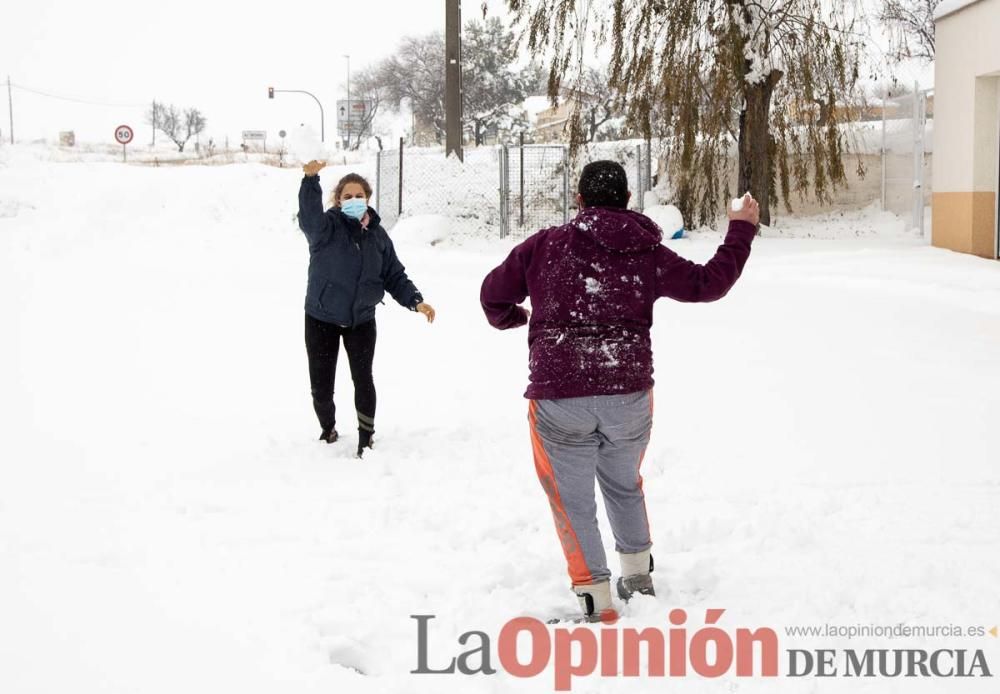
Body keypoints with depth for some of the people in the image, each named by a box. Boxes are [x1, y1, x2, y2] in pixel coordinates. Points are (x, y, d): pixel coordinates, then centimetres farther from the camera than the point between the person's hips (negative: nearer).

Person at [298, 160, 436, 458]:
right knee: (321, 386, 3)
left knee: (363, 379, -6)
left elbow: (394, 275, 7)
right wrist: (311, 179, -52)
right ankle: (328, 431, 30)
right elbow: (309, 215, -34)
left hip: (361, 319, 2)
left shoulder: (377, 234, 2)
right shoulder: (326, 227, -10)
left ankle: (366, 438, 11)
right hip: (322, 318, -2)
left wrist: (415, 301, -9)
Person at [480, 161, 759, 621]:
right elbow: (708, 283, 10)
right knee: (624, 484, 26)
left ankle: (597, 601, 6)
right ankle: (639, 575, 38)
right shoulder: (647, 254, 1)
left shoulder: (545, 245, -2)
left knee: (573, 499, 8)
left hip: (559, 400, -3)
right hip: (629, 396, 3)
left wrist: (509, 318, 31)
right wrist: (741, 231, 23)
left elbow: (494, 293, 7)